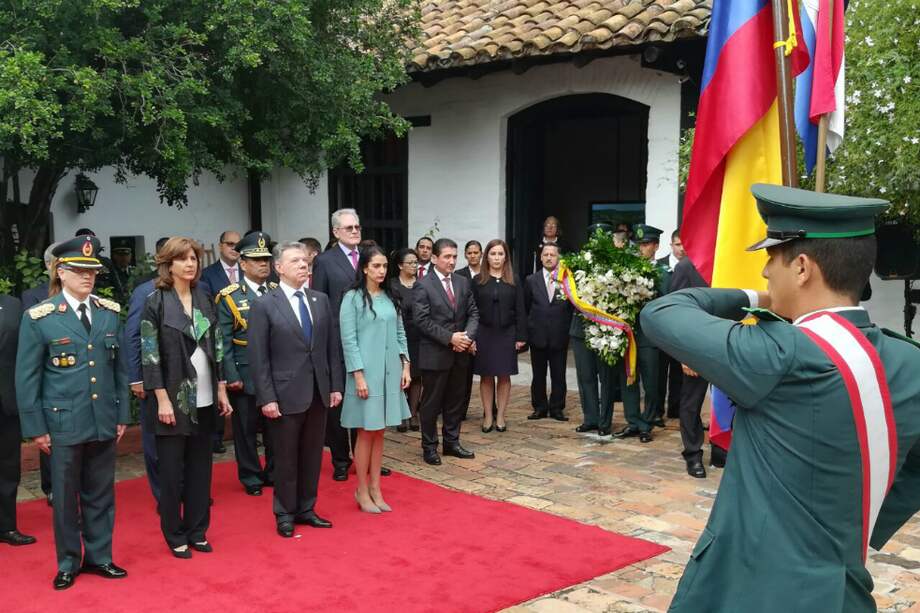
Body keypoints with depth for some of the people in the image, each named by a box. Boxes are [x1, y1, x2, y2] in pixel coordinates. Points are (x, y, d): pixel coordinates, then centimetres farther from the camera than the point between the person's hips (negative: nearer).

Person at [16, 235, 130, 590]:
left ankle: (99, 556, 28)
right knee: (65, 496, 9)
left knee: (100, 493, 12)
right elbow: (27, 378, -3)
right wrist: (35, 428, -5)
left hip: (104, 421, 3)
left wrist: (122, 415, 7)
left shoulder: (110, 312, 4)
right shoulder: (38, 318, -6)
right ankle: (68, 563, 25)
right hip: (64, 423, -3)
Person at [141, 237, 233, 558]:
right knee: (172, 470, 5)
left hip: (204, 400, 5)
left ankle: (197, 531, 22)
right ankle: (175, 535, 18)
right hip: (173, 399, -5)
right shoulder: (155, 302, -7)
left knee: (200, 467, 10)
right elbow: (150, 355, -10)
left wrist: (221, 390, 8)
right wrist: (162, 399, -15)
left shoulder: (204, 300, 8)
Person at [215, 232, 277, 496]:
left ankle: (273, 472, 27)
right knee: (247, 429, 7)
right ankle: (251, 478, 21)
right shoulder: (229, 297, -4)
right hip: (246, 377, -3)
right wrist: (231, 377, -11)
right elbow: (223, 342, -6)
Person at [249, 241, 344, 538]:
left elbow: (333, 346, 9)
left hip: (319, 393, 4)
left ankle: (306, 509, 27)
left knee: (312, 456, 13)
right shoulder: (264, 305, -7)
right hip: (286, 396, -4)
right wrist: (267, 398, -13)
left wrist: (336, 386, 5)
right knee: (286, 458, 7)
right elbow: (258, 357, -9)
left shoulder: (321, 300, 7)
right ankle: (285, 514, 22)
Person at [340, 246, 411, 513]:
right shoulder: (353, 298, -6)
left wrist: (405, 366, 5)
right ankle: (362, 492, 13)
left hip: (390, 373, 5)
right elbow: (349, 340, -10)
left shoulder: (390, 297, 9)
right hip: (366, 373, -5)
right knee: (366, 433, 2)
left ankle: (375, 488, 20)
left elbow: (400, 333, 13)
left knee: (379, 432, 11)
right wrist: (359, 375, -15)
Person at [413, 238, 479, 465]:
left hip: (460, 353, 5)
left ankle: (451, 442, 26)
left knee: (455, 401, 14)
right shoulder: (423, 286, -9)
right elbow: (422, 320, -15)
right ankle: (429, 446, 16)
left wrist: (468, 335, -10)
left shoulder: (463, 282, 9)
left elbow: (473, 313, 9)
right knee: (431, 403, 4)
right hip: (434, 354, -5)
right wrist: (450, 338, -19)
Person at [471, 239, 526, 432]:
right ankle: (488, 416, 13)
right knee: (486, 377, 4)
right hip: (484, 334, -1)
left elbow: (520, 310, 3)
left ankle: (500, 416, 14)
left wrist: (521, 336, -4)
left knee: (504, 376, 5)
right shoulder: (478, 281, 2)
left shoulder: (514, 282, 4)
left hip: (507, 334, 1)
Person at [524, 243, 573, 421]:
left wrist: (568, 329, -1)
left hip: (559, 336, -1)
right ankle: (540, 407, 19)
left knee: (559, 376, 5)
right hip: (538, 336, 2)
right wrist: (527, 330, 7)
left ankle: (557, 408, 16)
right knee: (538, 375, 9)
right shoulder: (531, 280, 5)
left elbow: (573, 307, 3)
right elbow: (525, 307, 9)